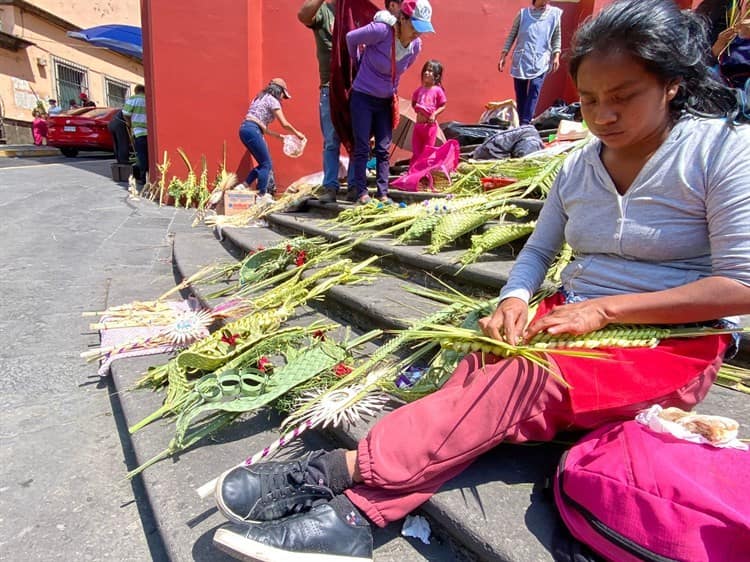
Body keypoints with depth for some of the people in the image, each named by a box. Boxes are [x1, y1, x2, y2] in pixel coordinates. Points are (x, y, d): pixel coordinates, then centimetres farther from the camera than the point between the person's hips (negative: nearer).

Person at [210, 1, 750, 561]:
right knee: (484, 371, -28)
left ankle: (337, 469, -34)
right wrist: (514, 300, -12)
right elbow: (538, 251, 11)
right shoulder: (578, 167, 7)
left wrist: (603, 308, -20)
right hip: (571, 318, 5)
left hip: (671, 341, -4)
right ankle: (351, 511, -38)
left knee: (524, 381, -33)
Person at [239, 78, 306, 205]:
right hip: (252, 131, -9)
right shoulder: (272, 100, 0)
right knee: (266, 164, 0)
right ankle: (262, 196, 2)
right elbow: (285, 124, -4)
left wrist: (279, 136, 24)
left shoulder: (260, 99, 26)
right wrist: (296, 133, 12)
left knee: (263, 163, 15)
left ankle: (244, 186, 11)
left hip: (244, 129, 9)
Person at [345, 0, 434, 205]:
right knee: (362, 147, -3)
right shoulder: (380, 30, -24)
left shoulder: (416, 45, -7)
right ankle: (361, 193, 5)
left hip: (386, 101, 5)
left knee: (383, 148, 4)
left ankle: (383, 193, 9)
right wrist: (358, 63, 6)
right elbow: (351, 38, -7)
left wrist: (391, 89, 16)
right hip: (362, 97, -5)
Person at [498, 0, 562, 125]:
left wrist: (556, 55, 0)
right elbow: (511, 36, 7)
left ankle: (525, 123, -21)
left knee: (534, 89, -19)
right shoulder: (523, 13, 5)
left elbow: (556, 38, 12)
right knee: (520, 93, 3)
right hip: (520, 61, 1)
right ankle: (521, 123, 13)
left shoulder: (555, 13, 6)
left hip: (541, 61, -1)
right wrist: (503, 56, 1)